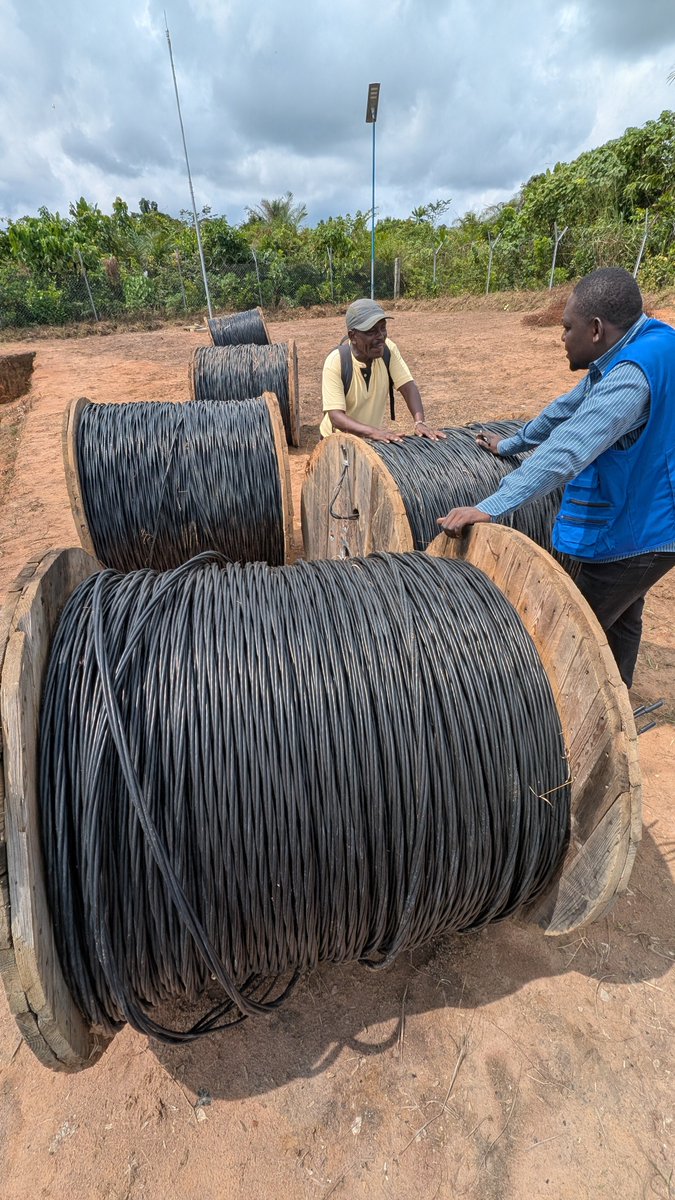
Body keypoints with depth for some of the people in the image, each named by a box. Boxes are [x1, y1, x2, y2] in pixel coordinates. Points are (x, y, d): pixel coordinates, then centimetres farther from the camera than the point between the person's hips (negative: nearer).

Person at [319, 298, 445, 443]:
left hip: (375, 438, 4)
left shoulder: (388, 349, -10)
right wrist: (373, 432, -42)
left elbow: (408, 386, -14)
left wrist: (420, 422, -31)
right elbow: (336, 416, -28)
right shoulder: (335, 363, -22)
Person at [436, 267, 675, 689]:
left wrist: (491, 507, -46)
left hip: (637, 533, -10)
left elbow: (567, 452, -41)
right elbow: (570, 408, 9)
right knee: (620, 620, 26)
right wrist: (511, 444, 16)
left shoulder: (633, 375, -30)